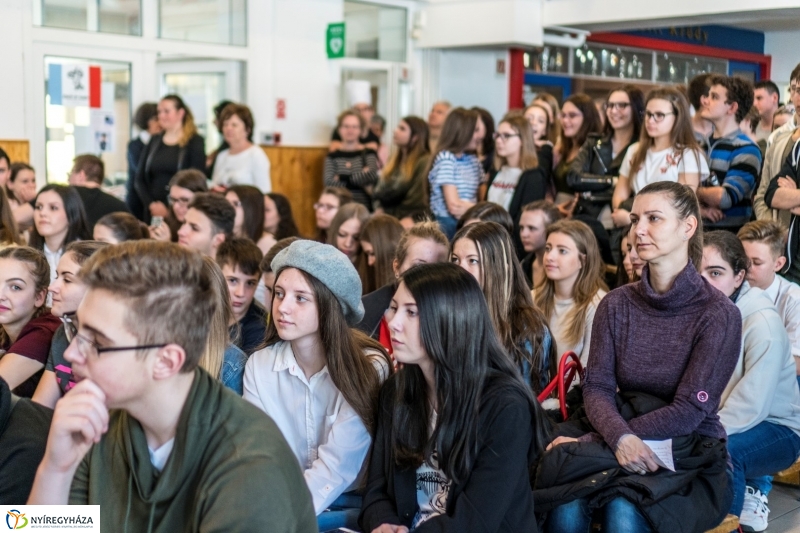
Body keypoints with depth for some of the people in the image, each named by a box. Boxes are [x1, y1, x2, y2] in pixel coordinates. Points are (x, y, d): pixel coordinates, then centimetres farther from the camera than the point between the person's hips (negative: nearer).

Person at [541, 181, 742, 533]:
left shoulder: (719, 315, -8)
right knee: (566, 505, -30)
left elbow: (688, 411, -14)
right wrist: (620, 437, -26)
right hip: (619, 449, 3)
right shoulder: (616, 305, 5)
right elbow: (597, 388, -1)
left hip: (692, 458, -3)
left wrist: (589, 442, -18)